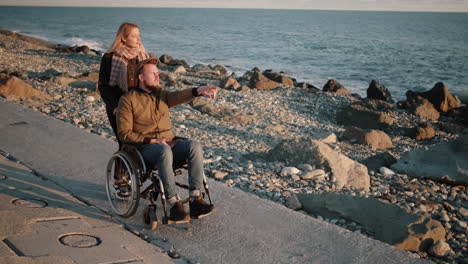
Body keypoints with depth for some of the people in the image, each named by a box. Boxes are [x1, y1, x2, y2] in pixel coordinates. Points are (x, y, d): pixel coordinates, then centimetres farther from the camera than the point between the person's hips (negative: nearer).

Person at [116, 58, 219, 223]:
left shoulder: (161, 94, 15)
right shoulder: (128, 100, 3)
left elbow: (178, 96, -9)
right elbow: (124, 133, -4)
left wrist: (199, 90, -31)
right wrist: (152, 140, -15)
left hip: (169, 143, 5)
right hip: (145, 147, -5)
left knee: (195, 146, -25)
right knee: (165, 151, -39)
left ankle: (195, 200, -29)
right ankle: (174, 205, -37)